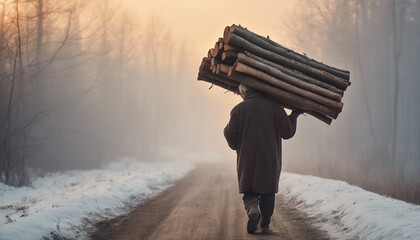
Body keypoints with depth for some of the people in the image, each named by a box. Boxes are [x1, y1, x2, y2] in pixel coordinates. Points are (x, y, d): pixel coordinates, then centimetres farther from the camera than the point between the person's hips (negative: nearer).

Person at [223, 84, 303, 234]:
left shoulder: (239, 109, -1)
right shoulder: (274, 107, 0)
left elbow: (231, 137, -2)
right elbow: (287, 133, 3)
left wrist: (225, 130, 21)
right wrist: (294, 116, 18)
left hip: (247, 161, 0)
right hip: (270, 161, 0)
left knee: (249, 193, 9)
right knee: (267, 193, 13)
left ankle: (253, 210, -19)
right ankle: (265, 225, 11)